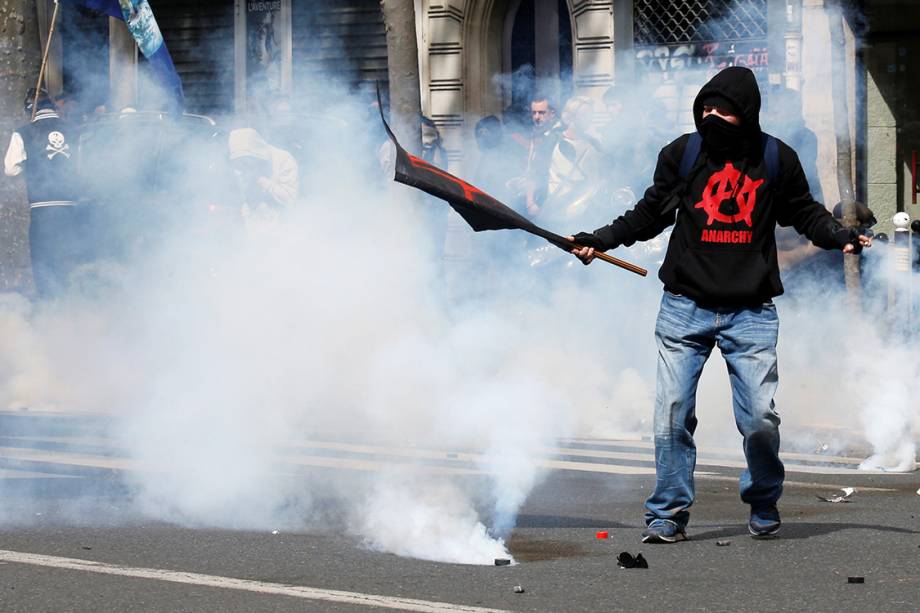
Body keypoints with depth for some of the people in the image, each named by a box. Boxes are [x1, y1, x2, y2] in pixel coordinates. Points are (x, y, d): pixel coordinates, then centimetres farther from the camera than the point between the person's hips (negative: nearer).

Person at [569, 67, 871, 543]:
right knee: (672, 413, -6)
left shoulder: (776, 159, 3)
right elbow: (651, 214, 14)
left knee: (760, 416, -6)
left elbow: (805, 213, 15)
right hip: (685, 307, 1)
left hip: (751, 313, -1)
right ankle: (668, 513, 8)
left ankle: (763, 504, 19)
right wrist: (599, 240, 7)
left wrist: (841, 238, -1)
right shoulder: (682, 153, 3)